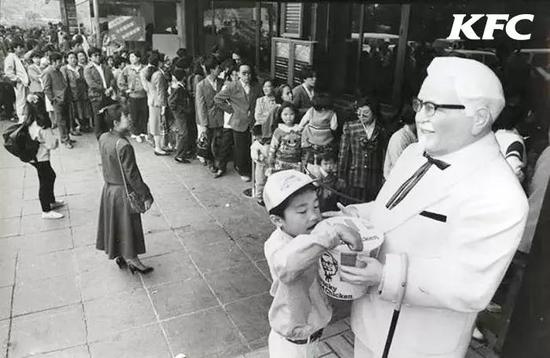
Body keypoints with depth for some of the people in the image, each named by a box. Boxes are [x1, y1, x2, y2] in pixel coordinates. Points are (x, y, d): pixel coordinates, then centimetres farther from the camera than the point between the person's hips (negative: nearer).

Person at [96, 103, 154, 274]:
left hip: (108, 188, 8)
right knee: (128, 226, 10)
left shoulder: (103, 138, -4)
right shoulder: (124, 146, -29)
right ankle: (131, 260, 28)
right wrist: (146, 196, -15)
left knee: (113, 224, 22)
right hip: (123, 192, -8)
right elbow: (132, 175, -24)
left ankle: (118, 255, 41)